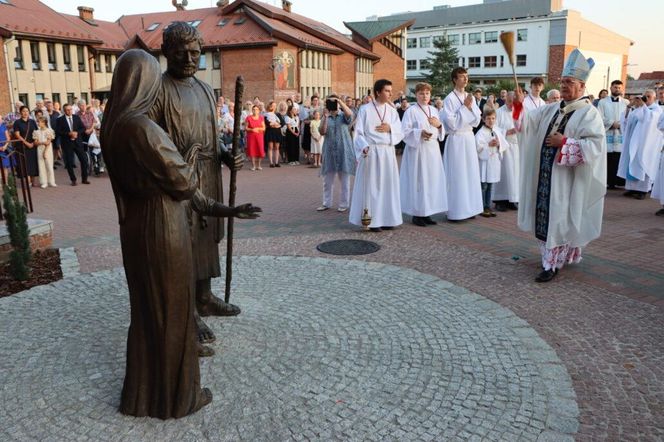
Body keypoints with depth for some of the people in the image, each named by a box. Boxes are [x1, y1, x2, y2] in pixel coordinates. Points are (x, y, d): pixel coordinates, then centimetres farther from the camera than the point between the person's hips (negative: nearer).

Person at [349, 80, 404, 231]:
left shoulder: (392, 111, 10)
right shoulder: (365, 109, -2)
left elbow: (400, 133, 8)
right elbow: (358, 133, -5)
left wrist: (390, 128, -10)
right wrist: (364, 147, -20)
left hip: (388, 152, 4)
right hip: (371, 153, -4)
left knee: (388, 185, 6)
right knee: (372, 185, -1)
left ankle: (386, 218, 14)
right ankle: (372, 220, 6)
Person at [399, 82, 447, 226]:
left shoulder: (434, 110, 14)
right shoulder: (411, 111, -4)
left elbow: (441, 132, 20)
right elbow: (405, 131, -10)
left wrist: (439, 125, -1)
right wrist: (420, 133, -22)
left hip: (433, 150, 6)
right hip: (417, 150, -6)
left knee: (432, 181, 6)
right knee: (418, 181, -5)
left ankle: (426, 213, 15)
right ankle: (417, 214, 4)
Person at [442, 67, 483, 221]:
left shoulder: (470, 98, 10)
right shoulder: (450, 99, -9)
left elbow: (476, 121, 6)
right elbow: (452, 123, -17)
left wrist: (470, 107, -9)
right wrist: (464, 107, -14)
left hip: (469, 138, 7)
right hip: (456, 140, -7)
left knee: (470, 173, 8)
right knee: (457, 175, -3)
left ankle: (468, 208, 17)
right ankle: (455, 211, 4)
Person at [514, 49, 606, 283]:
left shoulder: (589, 113, -8)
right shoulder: (551, 109, 12)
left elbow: (595, 146, -17)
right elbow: (528, 122, 7)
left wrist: (564, 142, -20)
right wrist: (519, 105, -10)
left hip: (568, 178, -6)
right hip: (546, 174, 7)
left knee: (560, 218, -2)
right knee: (546, 216, 11)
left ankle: (553, 263, 6)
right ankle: (556, 256, 27)